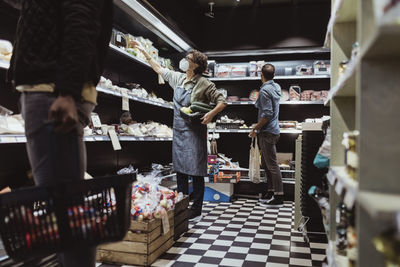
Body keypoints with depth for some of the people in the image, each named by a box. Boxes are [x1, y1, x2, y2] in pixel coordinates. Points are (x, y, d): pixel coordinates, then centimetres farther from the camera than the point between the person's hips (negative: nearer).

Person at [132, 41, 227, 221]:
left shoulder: (204, 84, -8)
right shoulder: (177, 78, 11)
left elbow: (222, 102, -7)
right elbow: (159, 69, 26)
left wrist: (211, 114, -25)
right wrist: (144, 52, 28)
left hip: (194, 133, -7)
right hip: (179, 131, 7)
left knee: (195, 172, -1)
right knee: (180, 171, 11)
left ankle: (195, 212, 8)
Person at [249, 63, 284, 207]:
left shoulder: (265, 90, -17)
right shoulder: (276, 87, 10)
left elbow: (267, 114, -23)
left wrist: (255, 129, -14)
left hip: (267, 132, -10)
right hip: (273, 130, 10)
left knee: (272, 165, -5)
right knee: (266, 163, 17)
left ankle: (279, 197, 1)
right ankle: (271, 192, 25)